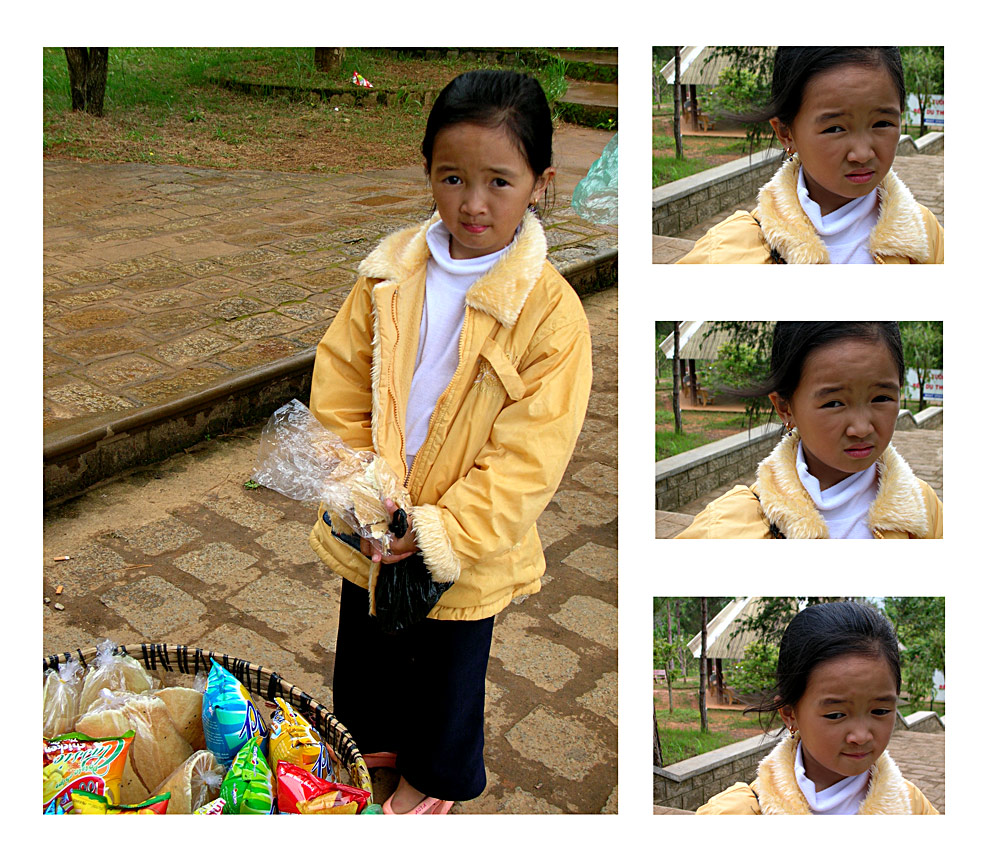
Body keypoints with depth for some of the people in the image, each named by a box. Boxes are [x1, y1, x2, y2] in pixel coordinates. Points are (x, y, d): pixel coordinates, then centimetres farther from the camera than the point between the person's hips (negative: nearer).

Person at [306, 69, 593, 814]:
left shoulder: (551, 311, -21)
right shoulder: (392, 274, -8)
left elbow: (529, 454, -21)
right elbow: (339, 379, -1)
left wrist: (441, 532, -23)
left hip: (464, 547, -4)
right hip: (370, 532, 5)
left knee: (448, 665, 20)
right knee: (364, 641, 27)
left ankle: (436, 774, 49)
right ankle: (371, 737, 57)